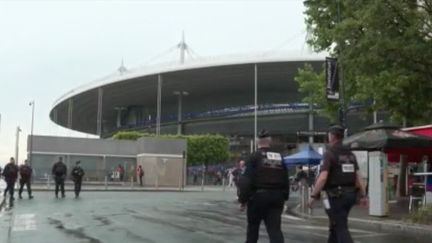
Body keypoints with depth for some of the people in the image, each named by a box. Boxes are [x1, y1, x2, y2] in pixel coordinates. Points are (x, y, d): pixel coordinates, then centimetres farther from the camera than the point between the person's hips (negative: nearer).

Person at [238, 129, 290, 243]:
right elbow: (285, 180, 13)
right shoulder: (279, 157, 10)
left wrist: (243, 199, -6)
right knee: (275, 228, 1)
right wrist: (284, 197, 21)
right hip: (276, 198, 4)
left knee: (253, 226, 15)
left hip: (258, 196, -3)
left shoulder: (254, 157, -6)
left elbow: (246, 180, -12)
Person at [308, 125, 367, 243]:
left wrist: (313, 196, -14)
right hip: (349, 194, 8)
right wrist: (363, 195, 9)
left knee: (341, 228, -6)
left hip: (335, 195, -7)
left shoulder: (329, 153, -11)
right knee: (335, 226, 20)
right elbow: (358, 176, 8)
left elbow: (323, 177, -19)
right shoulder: (350, 154, 11)